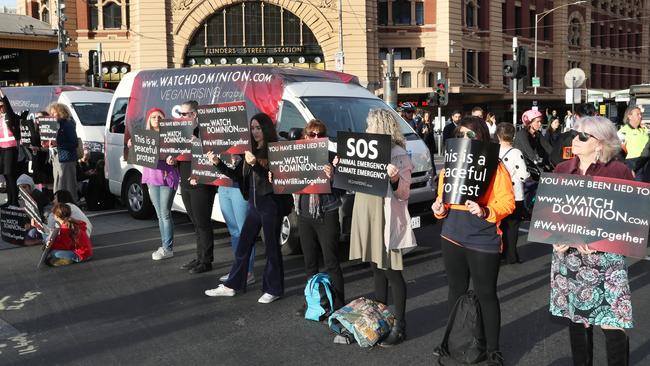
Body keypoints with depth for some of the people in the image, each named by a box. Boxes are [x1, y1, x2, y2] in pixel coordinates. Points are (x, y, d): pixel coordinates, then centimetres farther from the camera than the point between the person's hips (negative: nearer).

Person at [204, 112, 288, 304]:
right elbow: (236, 175, 10)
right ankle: (232, 285, 24)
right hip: (254, 204, 7)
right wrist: (218, 163, -2)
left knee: (272, 247, 3)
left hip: (271, 205, -7)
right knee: (243, 245, 13)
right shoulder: (250, 151, 10)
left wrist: (255, 164, -29)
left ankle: (273, 289, 16)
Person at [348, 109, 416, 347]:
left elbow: (403, 194, -13)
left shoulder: (398, 155, -11)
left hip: (387, 220, -8)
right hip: (367, 218, 8)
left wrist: (395, 179, -31)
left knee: (392, 272, -3)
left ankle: (400, 327, 5)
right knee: (377, 269, 17)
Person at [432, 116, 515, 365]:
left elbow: (508, 203, -11)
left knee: (485, 295, 3)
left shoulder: (495, 167, -8)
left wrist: (485, 212, -27)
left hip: (483, 241, -5)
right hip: (452, 237, 5)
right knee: (456, 291, 17)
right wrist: (440, 209, -4)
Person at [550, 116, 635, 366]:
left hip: (605, 257, -4)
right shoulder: (562, 169, 6)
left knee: (612, 324, -4)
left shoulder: (619, 172, -7)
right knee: (576, 318, 14)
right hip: (567, 255, 4)